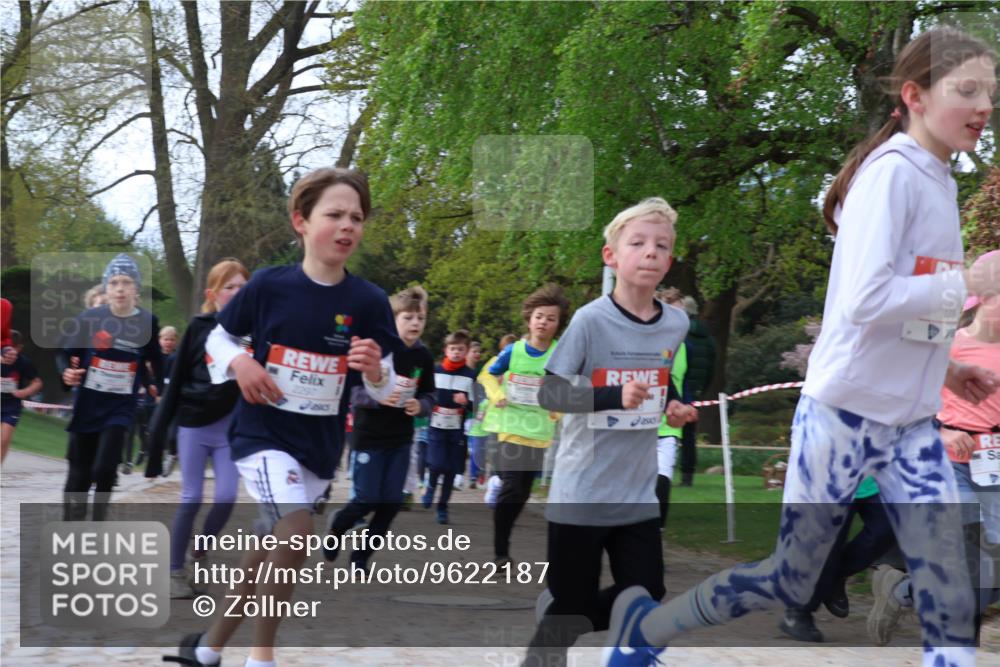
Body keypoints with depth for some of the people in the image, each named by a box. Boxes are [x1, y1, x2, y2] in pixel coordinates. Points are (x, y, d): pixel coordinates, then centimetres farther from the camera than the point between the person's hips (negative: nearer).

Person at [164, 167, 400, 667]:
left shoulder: (369, 302, -7)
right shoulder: (268, 285, -9)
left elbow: (384, 389, -2)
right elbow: (218, 338, 6)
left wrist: (374, 368, -24)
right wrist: (239, 362, -15)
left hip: (320, 445, 4)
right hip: (262, 432, -3)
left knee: (268, 549, 14)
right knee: (297, 530, -25)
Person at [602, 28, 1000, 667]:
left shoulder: (937, 179, 10)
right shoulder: (893, 171, -17)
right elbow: (864, 301, -28)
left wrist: (941, 367, 5)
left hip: (911, 423, 8)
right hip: (846, 411, -8)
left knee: (948, 590, -1)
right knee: (791, 578, 6)